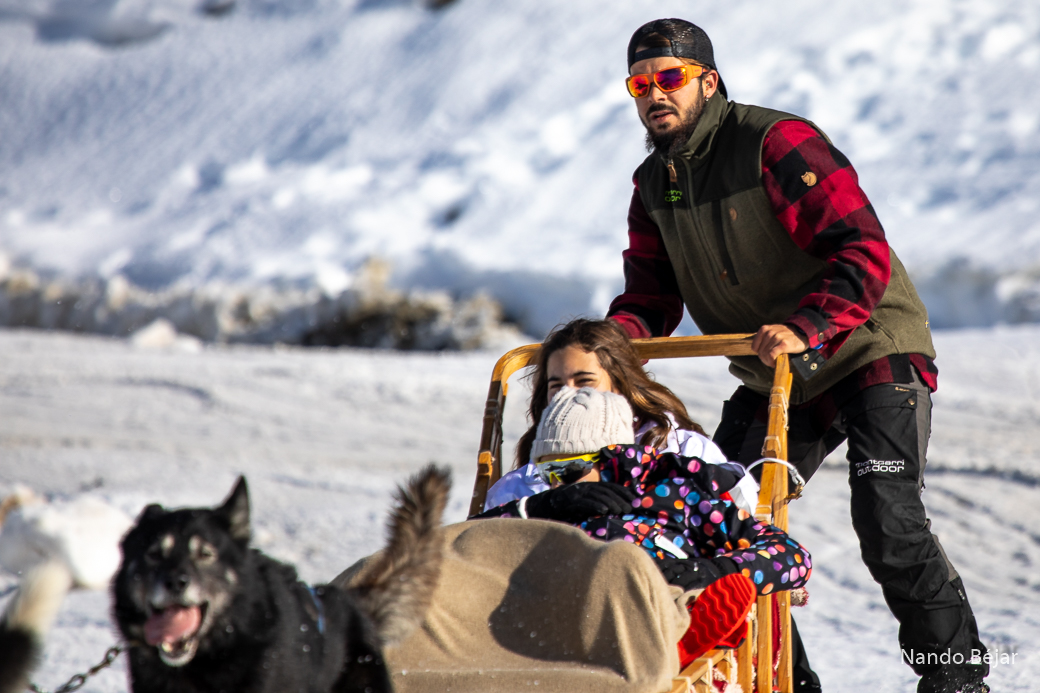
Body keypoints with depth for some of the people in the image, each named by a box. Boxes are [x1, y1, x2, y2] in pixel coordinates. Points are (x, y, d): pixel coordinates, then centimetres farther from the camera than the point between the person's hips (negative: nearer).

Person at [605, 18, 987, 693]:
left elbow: (864, 252, -27)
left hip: (870, 352, -8)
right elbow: (651, 293, 10)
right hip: (772, 380, 8)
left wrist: (806, 327, -42)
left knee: (888, 523, -21)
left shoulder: (776, 143, -20)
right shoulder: (653, 186, 6)